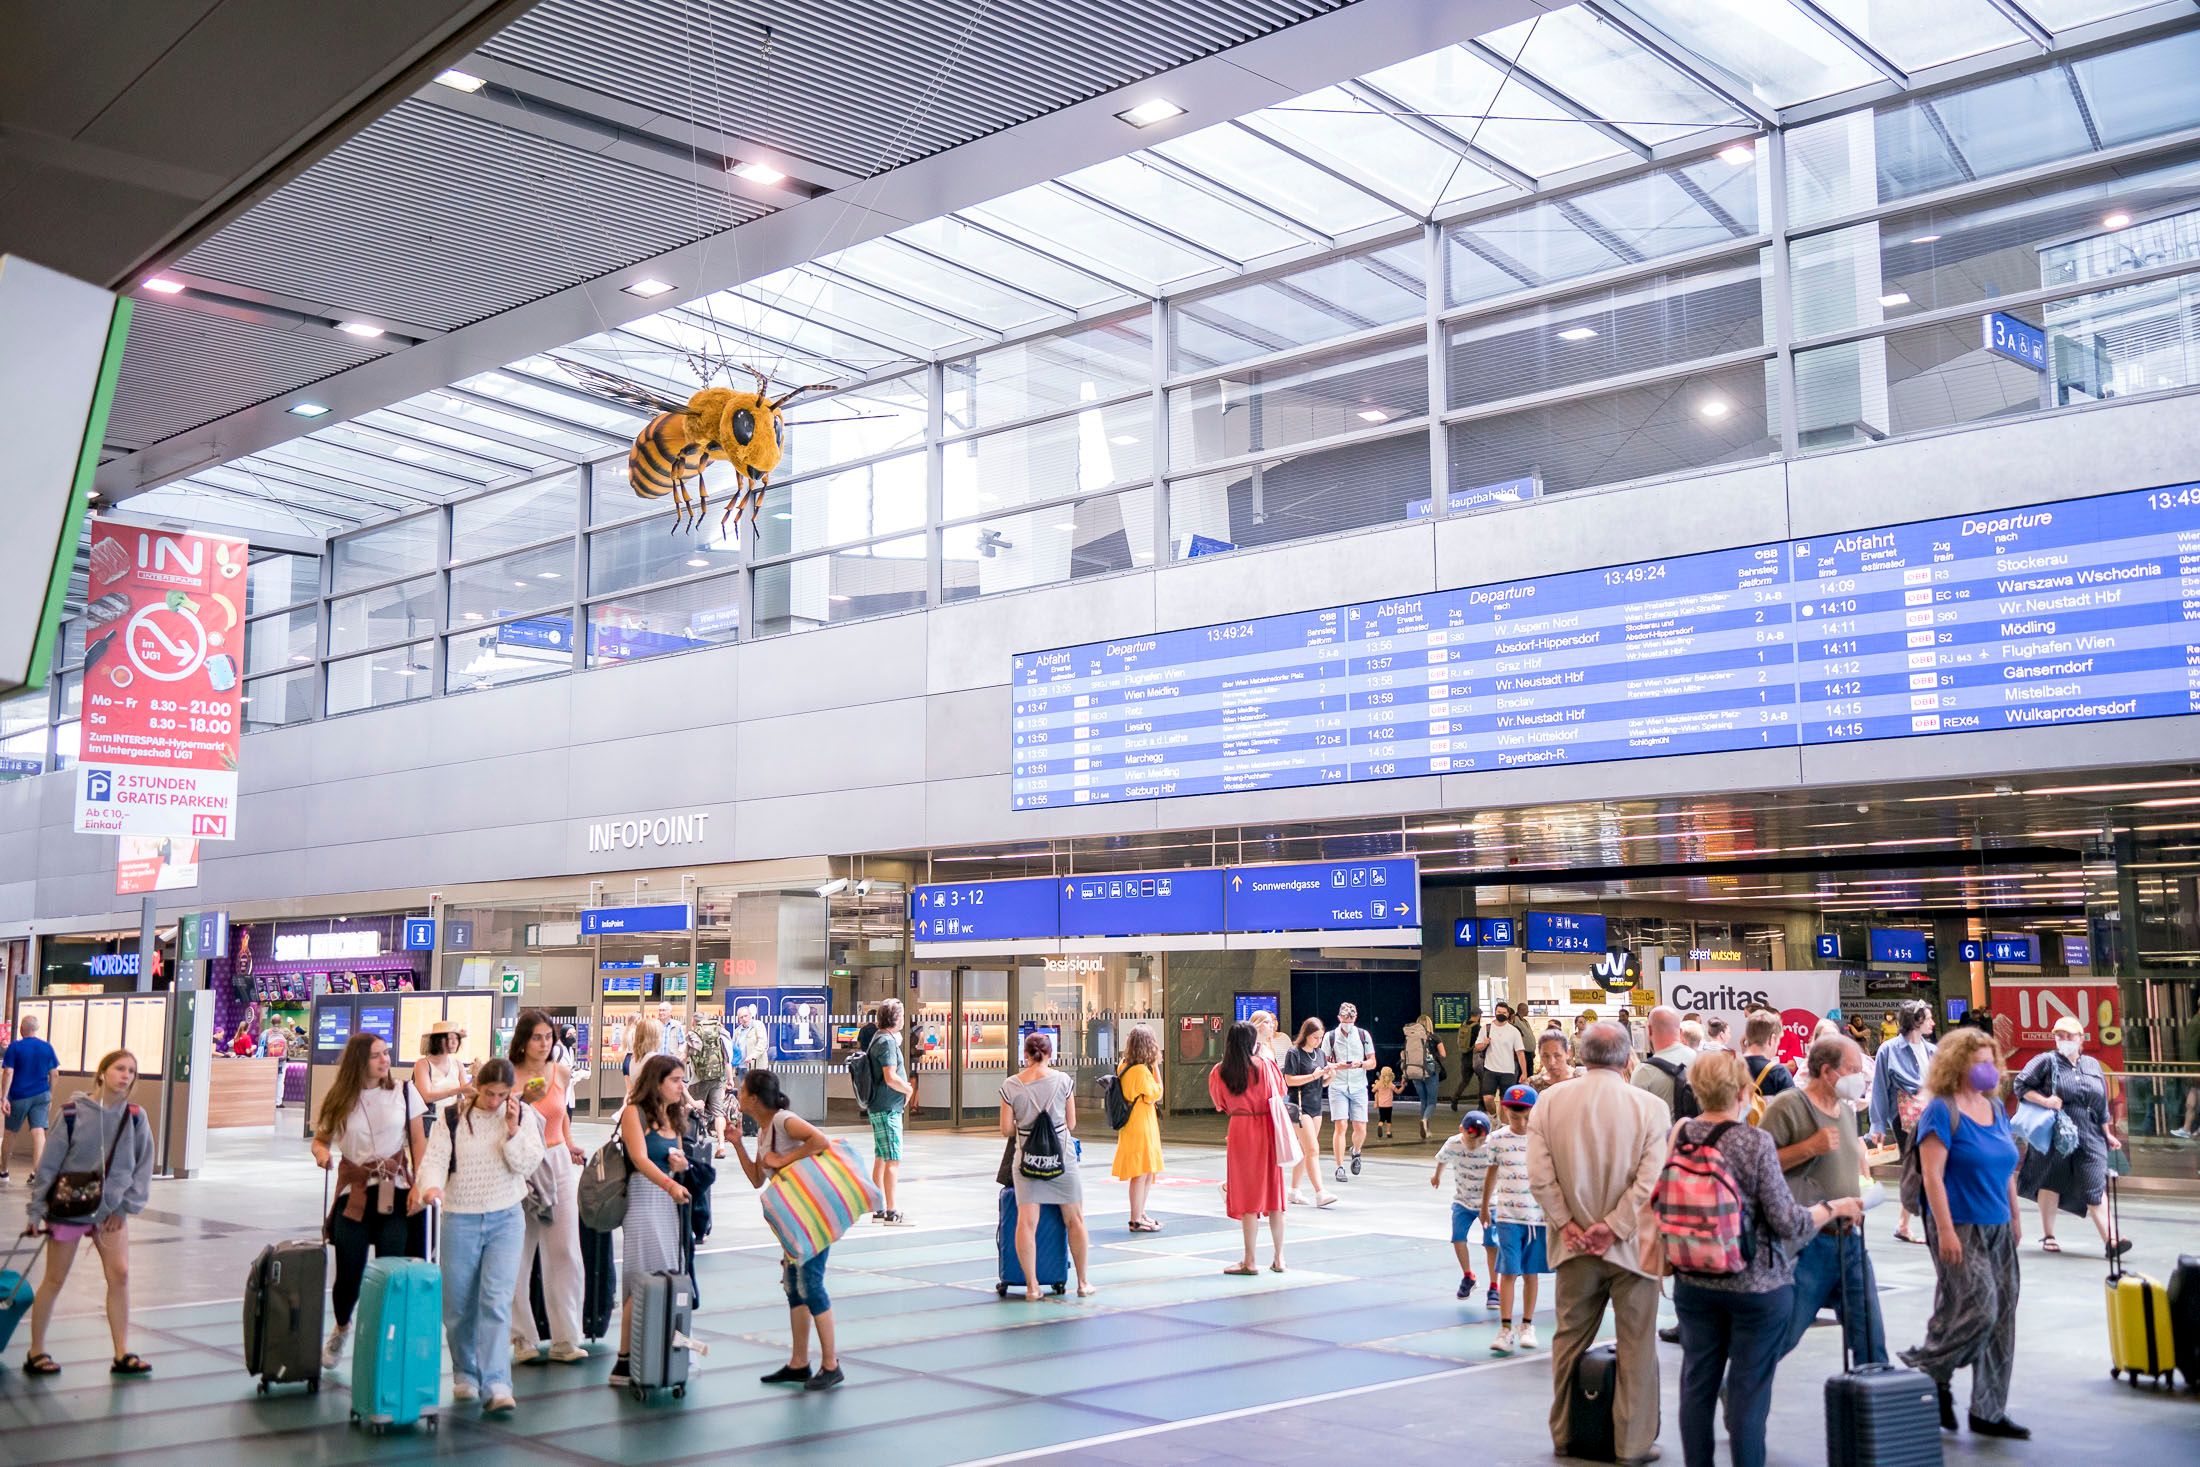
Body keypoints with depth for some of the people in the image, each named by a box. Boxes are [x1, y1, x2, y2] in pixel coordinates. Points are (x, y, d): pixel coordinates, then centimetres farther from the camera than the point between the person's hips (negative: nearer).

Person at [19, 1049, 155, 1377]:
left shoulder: (135, 1117, -4)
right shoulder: (73, 1113, -13)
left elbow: (143, 1166, 2)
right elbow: (49, 1163, -7)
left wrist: (126, 1206, -5)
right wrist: (36, 1210, -5)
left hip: (111, 1211, 3)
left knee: (120, 1274, -4)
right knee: (54, 1280, 7)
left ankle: (122, 1354, 2)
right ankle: (36, 1352, 21)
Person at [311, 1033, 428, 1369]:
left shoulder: (403, 1092, 1)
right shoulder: (339, 1099, 1)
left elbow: (418, 1140, 3)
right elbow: (320, 1139, 10)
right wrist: (322, 1153, -15)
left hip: (395, 1191, 0)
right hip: (354, 1193, 0)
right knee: (349, 1273, 2)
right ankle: (341, 1328, 33)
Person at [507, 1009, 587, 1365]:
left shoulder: (562, 1074, 6)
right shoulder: (508, 1076, -5)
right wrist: (523, 1100, -20)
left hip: (558, 1165, 3)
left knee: (565, 1252, -1)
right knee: (518, 1255, 0)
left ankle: (565, 1339, 4)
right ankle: (522, 1338, 11)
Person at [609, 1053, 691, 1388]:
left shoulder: (673, 1117, 15)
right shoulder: (635, 1112, -8)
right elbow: (640, 1159, -21)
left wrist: (682, 1165, 0)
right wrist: (670, 1185, -35)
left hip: (671, 1201, 8)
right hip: (643, 1197, -8)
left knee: (668, 1279, 4)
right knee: (645, 1283, -11)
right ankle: (625, 1361, -6)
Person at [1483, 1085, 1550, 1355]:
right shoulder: (1498, 1139, 0)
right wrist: (1485, 1204, 24)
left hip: (1538, 1216, 0)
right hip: (1507, 1215, 0)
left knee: (1530, 1273, 10)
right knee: (1508, 1272, -6)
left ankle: (1527, 1326, 23)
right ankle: (1505, 1330, -5)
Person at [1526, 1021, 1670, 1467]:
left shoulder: (1551, 1100, -4)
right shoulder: (1650, 1107, -10)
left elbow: (1539, 1174, -8)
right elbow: (1651, 1180, -16)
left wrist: (1566, 1224, -3)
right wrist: (1612, 1227, -12)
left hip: (1574, 1243, 3)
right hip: (1631, 1244, -3)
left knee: (1569, 1339, 16)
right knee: (1636, 1346, 8)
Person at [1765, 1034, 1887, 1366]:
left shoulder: (1847, 1109, 13)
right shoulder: (1787, 1106, -12)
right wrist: (1809, 1147, -21)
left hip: (1849, 1239, 7)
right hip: (1807, 1243, -7)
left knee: (1870, 1335, 9)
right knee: (1781, 1335, -1)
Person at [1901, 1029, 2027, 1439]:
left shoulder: (1996, 1109, 12)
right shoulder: (1942, 1111, -11)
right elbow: (1932, 1174, -17)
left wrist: (2016, 1217, 17)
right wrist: (1945, 1231, -21)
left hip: (1997, 1230, 8)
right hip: (1960, 1229, -8)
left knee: (2001, 1318, 7)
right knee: (1977, 1308, -16)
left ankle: (1989, 1411, 15)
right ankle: (1928, 1370, 8)